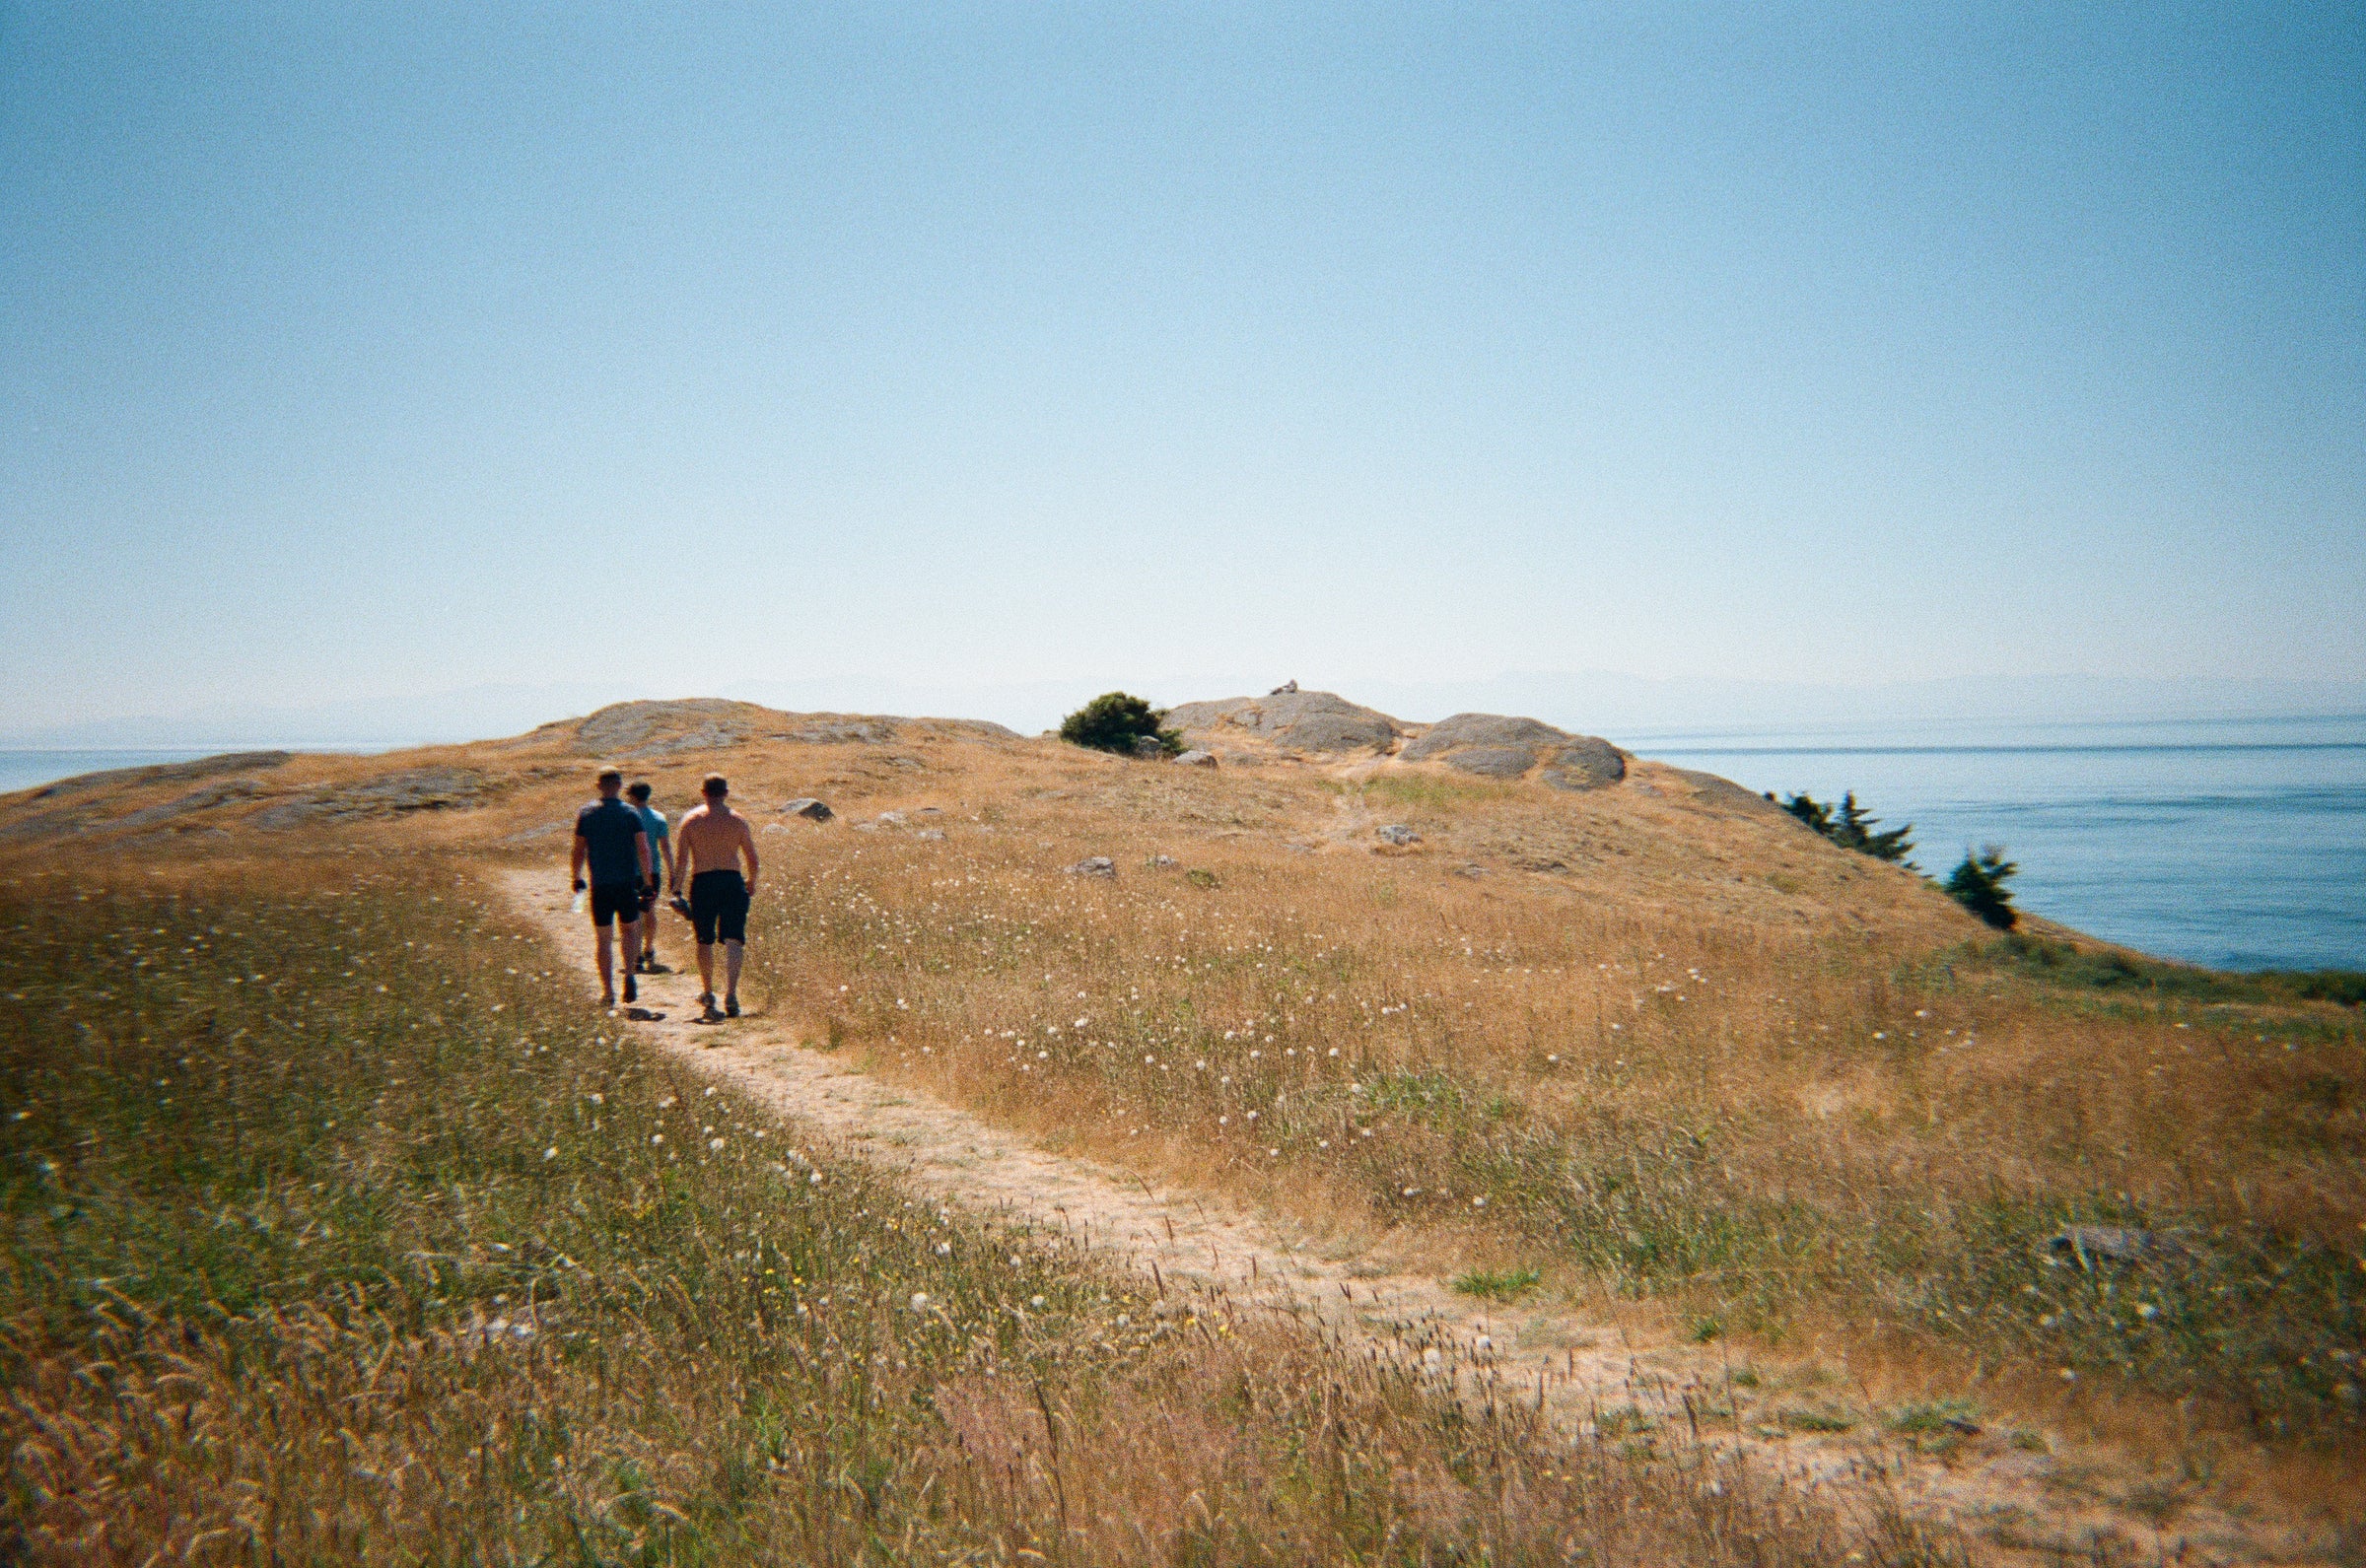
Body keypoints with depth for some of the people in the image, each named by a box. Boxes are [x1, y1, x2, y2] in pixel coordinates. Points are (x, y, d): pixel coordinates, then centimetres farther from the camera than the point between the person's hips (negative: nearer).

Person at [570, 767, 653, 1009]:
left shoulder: (586, 814, 2)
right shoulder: (631, 814, -2)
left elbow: (579, 851, 4)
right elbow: (643, 850, -9)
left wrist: (576, 878, 17)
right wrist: (647, 881, -6)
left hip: (600, 886, 1)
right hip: (627, 883, -1)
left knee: (604, 938, 7)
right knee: (630, 928, 16)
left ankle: (607, 991, 5)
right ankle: (629, 974, -6)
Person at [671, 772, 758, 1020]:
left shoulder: (690, 819, 2)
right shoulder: (738, 820, 5)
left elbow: (681, 859, -4)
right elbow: (752, 858, 8)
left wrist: (677, 889, 0)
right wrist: (751, 882, 25)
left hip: (702, 883, 0)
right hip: (732, 882, 0)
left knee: (705, 941, 15)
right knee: (733, 940, -4)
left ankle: (707, 992, 29)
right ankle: (730, 994, -20)